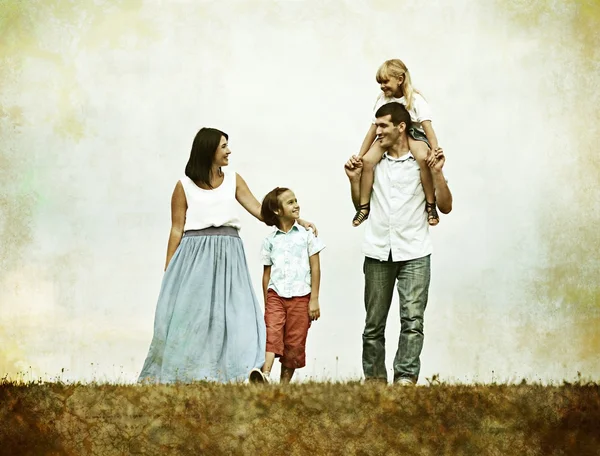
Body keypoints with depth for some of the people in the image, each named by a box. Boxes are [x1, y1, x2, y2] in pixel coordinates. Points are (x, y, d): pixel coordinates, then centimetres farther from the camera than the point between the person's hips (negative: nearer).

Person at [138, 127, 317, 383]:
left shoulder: (233, 180, 10)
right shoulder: (184, 186, 1)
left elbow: (260, 211, 7)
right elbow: (177, 230, 3)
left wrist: (297, 221, -3)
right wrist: (168, 271, 1)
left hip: (227, 258, 3)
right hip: (194, 256, -3)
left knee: (231, 315, -5)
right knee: (190, 316, -3)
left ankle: (229, 376, -5)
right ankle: (185, 378, 4)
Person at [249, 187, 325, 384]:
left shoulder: (306, 234, 3)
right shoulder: (270, 240, 7)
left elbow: (315, 268, 2)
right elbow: (267, 273, 11)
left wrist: (314, 299, -3)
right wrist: (266, 305, 10)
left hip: (300, 296, 0)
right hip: (275, 294, 0)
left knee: (294, 342, 2)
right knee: (272, 332, -19)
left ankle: (285, 382, 10)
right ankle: (265, 374, -33)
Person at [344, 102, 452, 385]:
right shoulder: (373, 162, 12)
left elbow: (445, 207, 2)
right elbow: (361, 206, 21)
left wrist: (437, 173, -9)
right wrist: (354, 179, 5)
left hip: (414, 254, -3)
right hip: (378, 252, 3)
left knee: (412, 319, -12)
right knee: (374, 323, 4)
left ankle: (406, 378, -15)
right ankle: (373, 379, 11)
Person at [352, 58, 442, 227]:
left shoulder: (415, 99, -13)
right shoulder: (382, 100, -2)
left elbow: (427, 126, -23)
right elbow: (374, 129, 2)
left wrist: (435, 150, -39)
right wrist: (359, 156, 1)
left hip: (413, 133, -4)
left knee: (424, 157, -38)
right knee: (367, 160, -23)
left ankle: (431, 205, -24)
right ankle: (364, 207, -10)